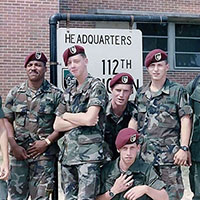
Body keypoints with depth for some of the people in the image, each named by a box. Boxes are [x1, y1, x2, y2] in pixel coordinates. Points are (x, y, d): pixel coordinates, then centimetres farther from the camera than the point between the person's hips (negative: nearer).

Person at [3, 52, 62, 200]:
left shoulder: (55, 94, 1)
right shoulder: (15, 93, 10)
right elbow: (7, 120, 9)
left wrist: (46, 142, -11)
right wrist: (14, 145, -3)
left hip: (44, 153, -3)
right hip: (19, 152, 3)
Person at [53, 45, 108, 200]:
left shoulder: (96, 87, -3)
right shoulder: (69, 91, 16)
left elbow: (90, 119, -17)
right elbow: (57, 126, 11)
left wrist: (66, 115, 0)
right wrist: (80, 121, -5)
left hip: (89, 153, -7)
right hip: (68, 153, 7)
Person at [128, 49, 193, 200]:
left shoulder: (178, 91, 1)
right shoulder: (141, 93, 14)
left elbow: (185, 120, -3)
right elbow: (134, 120, 17)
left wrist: (184, 148, -10)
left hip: (169, 154, -4)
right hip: (144, 153, 4)